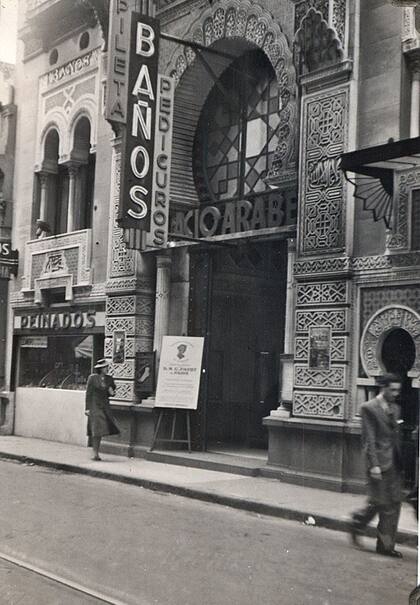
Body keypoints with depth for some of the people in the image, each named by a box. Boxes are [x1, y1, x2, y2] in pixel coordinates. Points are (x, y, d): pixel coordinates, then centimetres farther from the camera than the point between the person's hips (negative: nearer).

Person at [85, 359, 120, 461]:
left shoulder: (109, 379, 6)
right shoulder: (92, 378, -5)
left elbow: (113, 390, 18)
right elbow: (88, 393, -4)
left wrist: (112, 393, -7)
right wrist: (87, 408, -7)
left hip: (105, 406, 4)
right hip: (94, 405, -4)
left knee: (100, 430, 6)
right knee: (95, 430, -9)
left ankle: (96, 452, 15)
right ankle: (95, 454, -5)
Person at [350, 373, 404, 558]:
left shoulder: (395, 409, 14)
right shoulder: (369, 408, -8)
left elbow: (396, 436, 17)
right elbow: (369, 439, -13)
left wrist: (400, 460, 11)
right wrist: (374, 464, -18)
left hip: (394, 462, 7)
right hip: (379, 462, -7)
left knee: (394, 503, 6)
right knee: (379, 503, -2)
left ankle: (386, 544, 14)